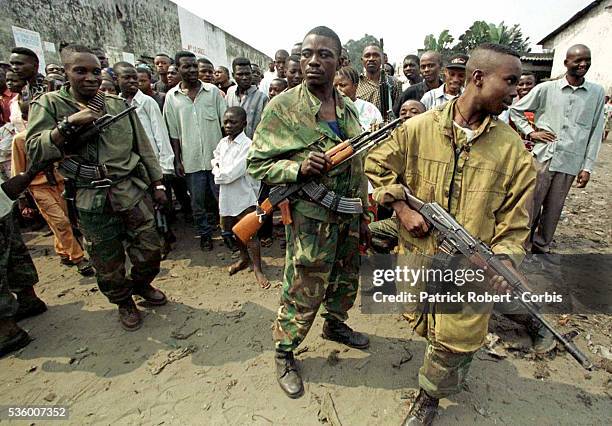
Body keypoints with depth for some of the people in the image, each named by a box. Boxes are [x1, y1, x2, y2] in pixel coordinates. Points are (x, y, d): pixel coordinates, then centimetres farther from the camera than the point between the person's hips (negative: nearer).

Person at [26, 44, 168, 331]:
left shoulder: (119, 105, 6)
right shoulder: (48, 105, 0)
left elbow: (143, 147, 10)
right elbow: (35, 152, -9)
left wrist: (157, 184, 9)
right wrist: (69, 122, -20)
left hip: (133, 192, 2)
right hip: (91, 201, -1)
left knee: (150, 251, 9)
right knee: (108, 264, 10)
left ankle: (142, 285, 40)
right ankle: (123, 302, 37)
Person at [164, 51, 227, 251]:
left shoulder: (213, 91, 1)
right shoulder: (171, 96, 3)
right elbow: (173, 132, 5)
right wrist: (177, 159, 2)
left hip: (216, 155, -1)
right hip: (191, 159, 1)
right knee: (197, 200, 11)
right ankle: (204, 233, 28)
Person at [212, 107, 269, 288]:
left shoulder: (247, 146, -18)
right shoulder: (223, 143, 6)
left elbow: (230, 174, -22)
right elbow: (215, 159, 23)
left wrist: (218, 172, -3)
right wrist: (218, 169, 0)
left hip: (244, 198, -8)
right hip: (226, 198, 8)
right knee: (229, 232, 20)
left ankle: (258, 270, 16)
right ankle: (244, 258, 42)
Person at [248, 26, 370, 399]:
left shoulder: (349, 109, 8)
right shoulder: (282, 107, -10)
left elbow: (358, 168, 14)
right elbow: (257, 164, -8)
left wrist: (363, 216, 14)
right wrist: (298, 167, -26)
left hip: (348, 217, 7)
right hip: (310, 219, -6)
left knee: (346, 281, 22)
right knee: (303, 294, 6)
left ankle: (335, 325, 51)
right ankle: (284, 354, 31)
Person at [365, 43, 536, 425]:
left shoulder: (513, 149, -6)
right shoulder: (418, 128, -8)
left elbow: (514, 221, -1)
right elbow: (377, 165, 2)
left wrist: (503, 261, -15)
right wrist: (402, 208, -8)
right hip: (418, 256, 1)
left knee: (454, 342, 7)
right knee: (426, 328, 20)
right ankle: (454, 370, 55)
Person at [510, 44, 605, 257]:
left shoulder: (597, 93, 6)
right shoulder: (546, 89, 0)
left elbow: (596, 133, 6)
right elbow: (515, 110, 9)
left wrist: (587, 167, 2)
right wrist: (530, 131, -3)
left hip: (571, 163, 2)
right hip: (542, 157, -2)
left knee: (554, 209, 9)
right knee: (532, 205, 4)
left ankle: (541, 247, 25)